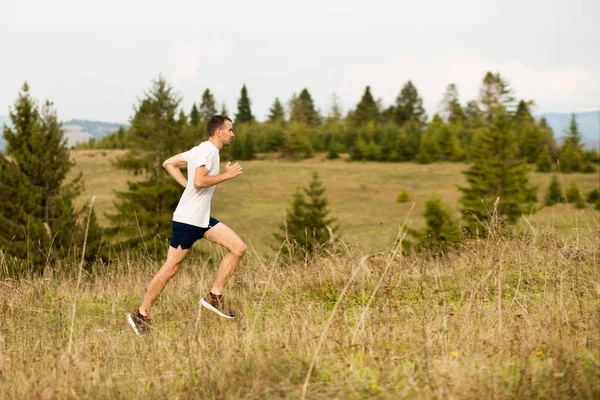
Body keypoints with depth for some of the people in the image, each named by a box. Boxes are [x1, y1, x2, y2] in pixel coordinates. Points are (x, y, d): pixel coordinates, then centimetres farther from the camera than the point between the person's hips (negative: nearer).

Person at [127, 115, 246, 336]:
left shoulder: (201, 150, 14)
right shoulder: (207, 151, -15)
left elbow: (169, 164, 16)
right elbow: (199, 182, -29)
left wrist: (187, 184, 12)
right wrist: (227, 175, -18)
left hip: (202, 218, 10)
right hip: (187, 220, -10)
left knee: (239, 247, 2)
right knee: (171, 268, -4)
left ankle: (214, 296, 5)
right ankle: (141, 315, 6)